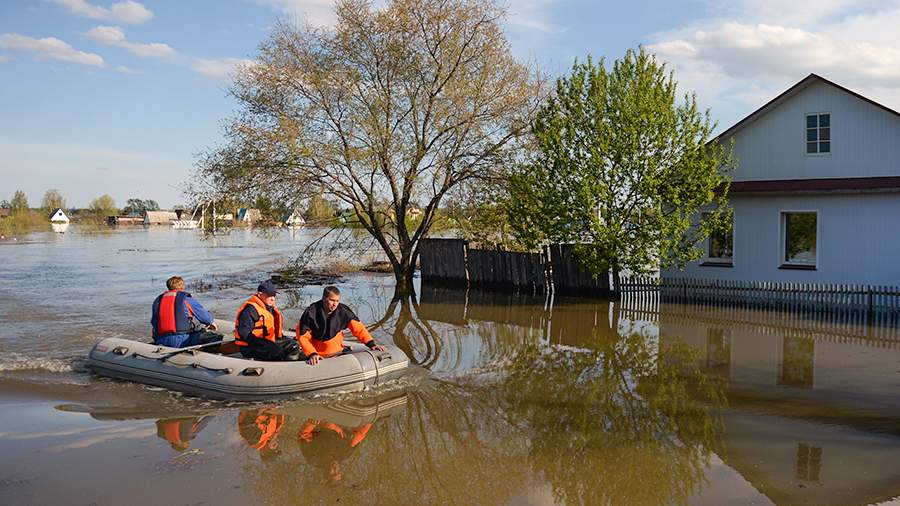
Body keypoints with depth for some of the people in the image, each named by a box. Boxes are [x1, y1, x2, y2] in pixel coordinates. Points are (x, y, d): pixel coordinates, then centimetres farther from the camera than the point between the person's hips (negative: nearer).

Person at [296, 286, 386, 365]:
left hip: (337, 353, 3)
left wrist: (371, 344, -15)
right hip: (317, 356, -2)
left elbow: (358, 328, -4)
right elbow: (303, 336, -12)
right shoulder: (311, 313, -17)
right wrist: (312, 354, -23)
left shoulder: (343, 311, -11)